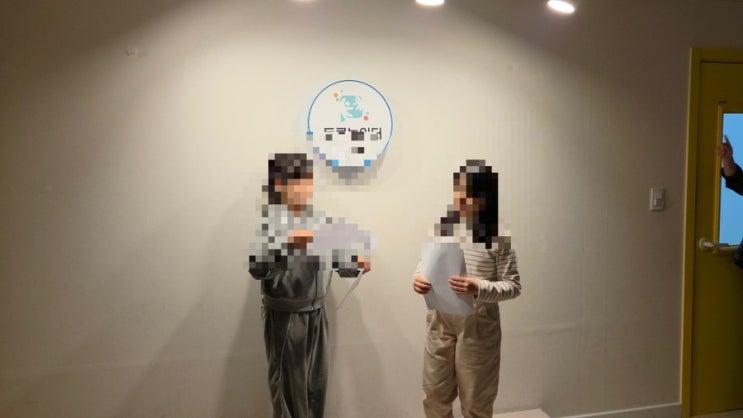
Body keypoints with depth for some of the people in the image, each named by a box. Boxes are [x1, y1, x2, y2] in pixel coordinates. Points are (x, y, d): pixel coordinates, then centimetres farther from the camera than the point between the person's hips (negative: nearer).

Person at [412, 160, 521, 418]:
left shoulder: (497, 236, -12)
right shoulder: (441, 227, -2)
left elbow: (513, 285, -11)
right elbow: (425, 262, 10)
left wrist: (478, 289, -28)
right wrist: (418, 279, -13)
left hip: (478, 324, -3)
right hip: (440, 321, 4)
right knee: (435, 394, 16)